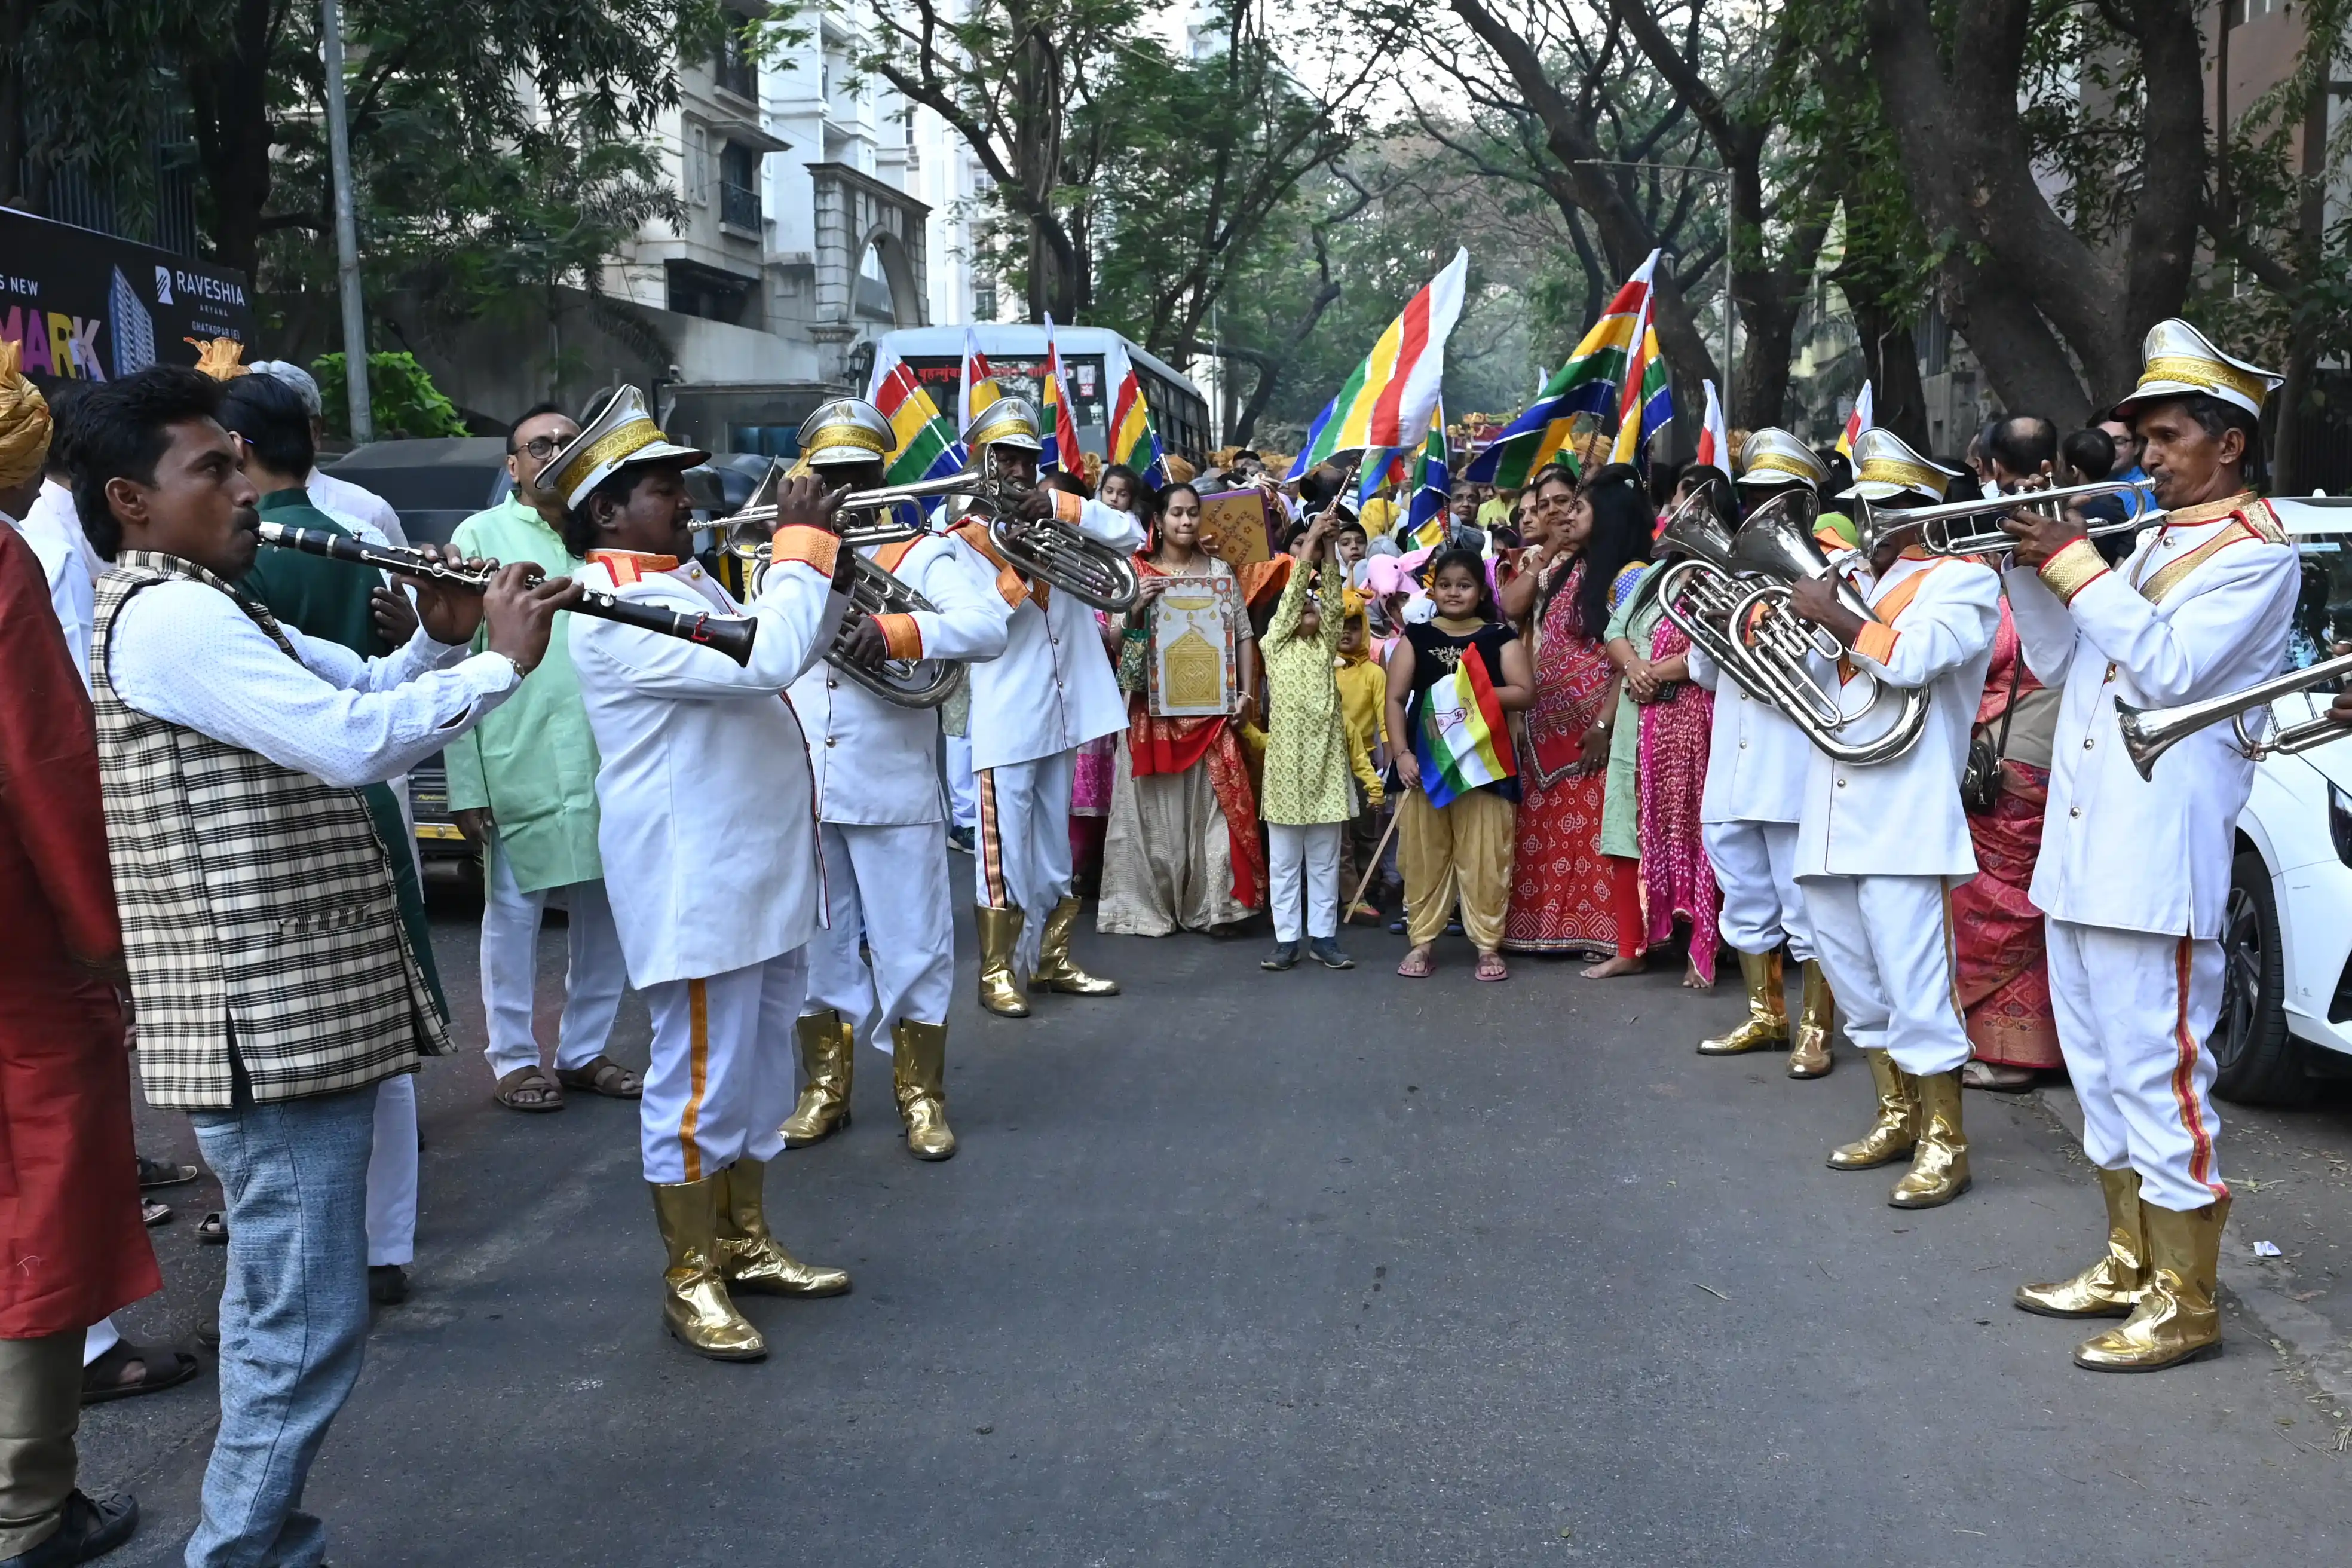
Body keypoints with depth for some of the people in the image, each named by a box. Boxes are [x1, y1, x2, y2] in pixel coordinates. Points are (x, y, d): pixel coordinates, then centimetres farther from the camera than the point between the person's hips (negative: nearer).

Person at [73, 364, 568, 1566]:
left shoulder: (207, 613, 17)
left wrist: (440, 635, 1)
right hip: (273, 1024, -11)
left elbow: (363, 691, 21)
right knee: (307, 1326, -4)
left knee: (279, 1307, 20)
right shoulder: (168, 618, -16)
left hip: (294, 1013, 11)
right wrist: (501, 661, -17)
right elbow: (353, 742, -27)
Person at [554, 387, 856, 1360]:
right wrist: (799, 550, -17)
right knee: (701, 1082, -1)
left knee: (761, 1072, 18)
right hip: (696, 889, -10)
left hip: (763, 874, 10)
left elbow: (788, 650, 21)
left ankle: (746, 1244, 31)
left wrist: (828, 571, 5)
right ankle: (690, 1279, 12)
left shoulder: (685, 583, 14)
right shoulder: (619, 610, -19)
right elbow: (764, 661, -29)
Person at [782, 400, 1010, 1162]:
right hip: (804, 795, 4)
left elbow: (989, 626, -20)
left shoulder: (920, 554, -2)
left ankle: (922, 1097, 16)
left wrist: (884, 632, -29)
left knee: (910, 948, 3)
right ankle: (825, 1091, 26)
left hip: (894, 793, -4)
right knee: (817, 947, 13)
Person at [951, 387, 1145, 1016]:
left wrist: (1064, 506, -14)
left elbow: (1131, 534, -3)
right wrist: (1017, 573, -24)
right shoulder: (964, 535, -4)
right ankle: (996, 974, 6)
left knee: (1055, 848, 15)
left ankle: (1051, 961, 26)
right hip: (1005, 721, -6)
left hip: (1062, 714, 6)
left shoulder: (1053, 522, 10)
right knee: (1004, 850, -4)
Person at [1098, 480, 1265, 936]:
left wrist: (1246, 692, -3)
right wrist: (1138, 607, -14)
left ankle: (1209, 902, 4)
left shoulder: (1220, 570, 9)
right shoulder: (1136, 572, 4)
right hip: (1153, 707, -1)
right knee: (1154, 806, 2)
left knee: (1211, 804, -2)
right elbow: (1114, 638, 3)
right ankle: (1149, 904, 9)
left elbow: (1244, 635, 6)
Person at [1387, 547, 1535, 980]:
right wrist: (1402, 753, -8)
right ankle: (1421, 941, 14)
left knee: (1484, 856, 0)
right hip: (1426, 758, 1)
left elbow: (1523, 692, -4)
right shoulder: (1415, 636, 7)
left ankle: (1488, 944, 9)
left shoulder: (1500, 636, 5)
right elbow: (1395, 698, 2)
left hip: (1483, 760, -1)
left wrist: (1476, 693, -14)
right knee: (1423, 854, 5)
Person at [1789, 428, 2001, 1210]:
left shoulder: (1963, 578, -1)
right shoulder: (1862, 580, 22)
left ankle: (1945, 1143, 1)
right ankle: (1898, 1118, 28)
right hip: (1832, 819, 8)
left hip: (1904, 821, -8)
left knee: (1914, 989, -8)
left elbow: (1911, 657, -19)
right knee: (1857, 986, 15)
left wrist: (1829, 613, -11)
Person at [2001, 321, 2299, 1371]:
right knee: (2101, 1074, 16)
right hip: (2079, 849, 9)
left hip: (2156, 860, -9)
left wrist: (2077, 564, -16)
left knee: (2158, 1076, -5)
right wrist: (2031, 566, 6)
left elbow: (2166, 670, -20)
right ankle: (2131, 1264, 29)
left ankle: (2184, 1302, 4)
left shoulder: (2255, 551, -6)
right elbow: (2059, 664, 19)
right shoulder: (2151, 541, 19)